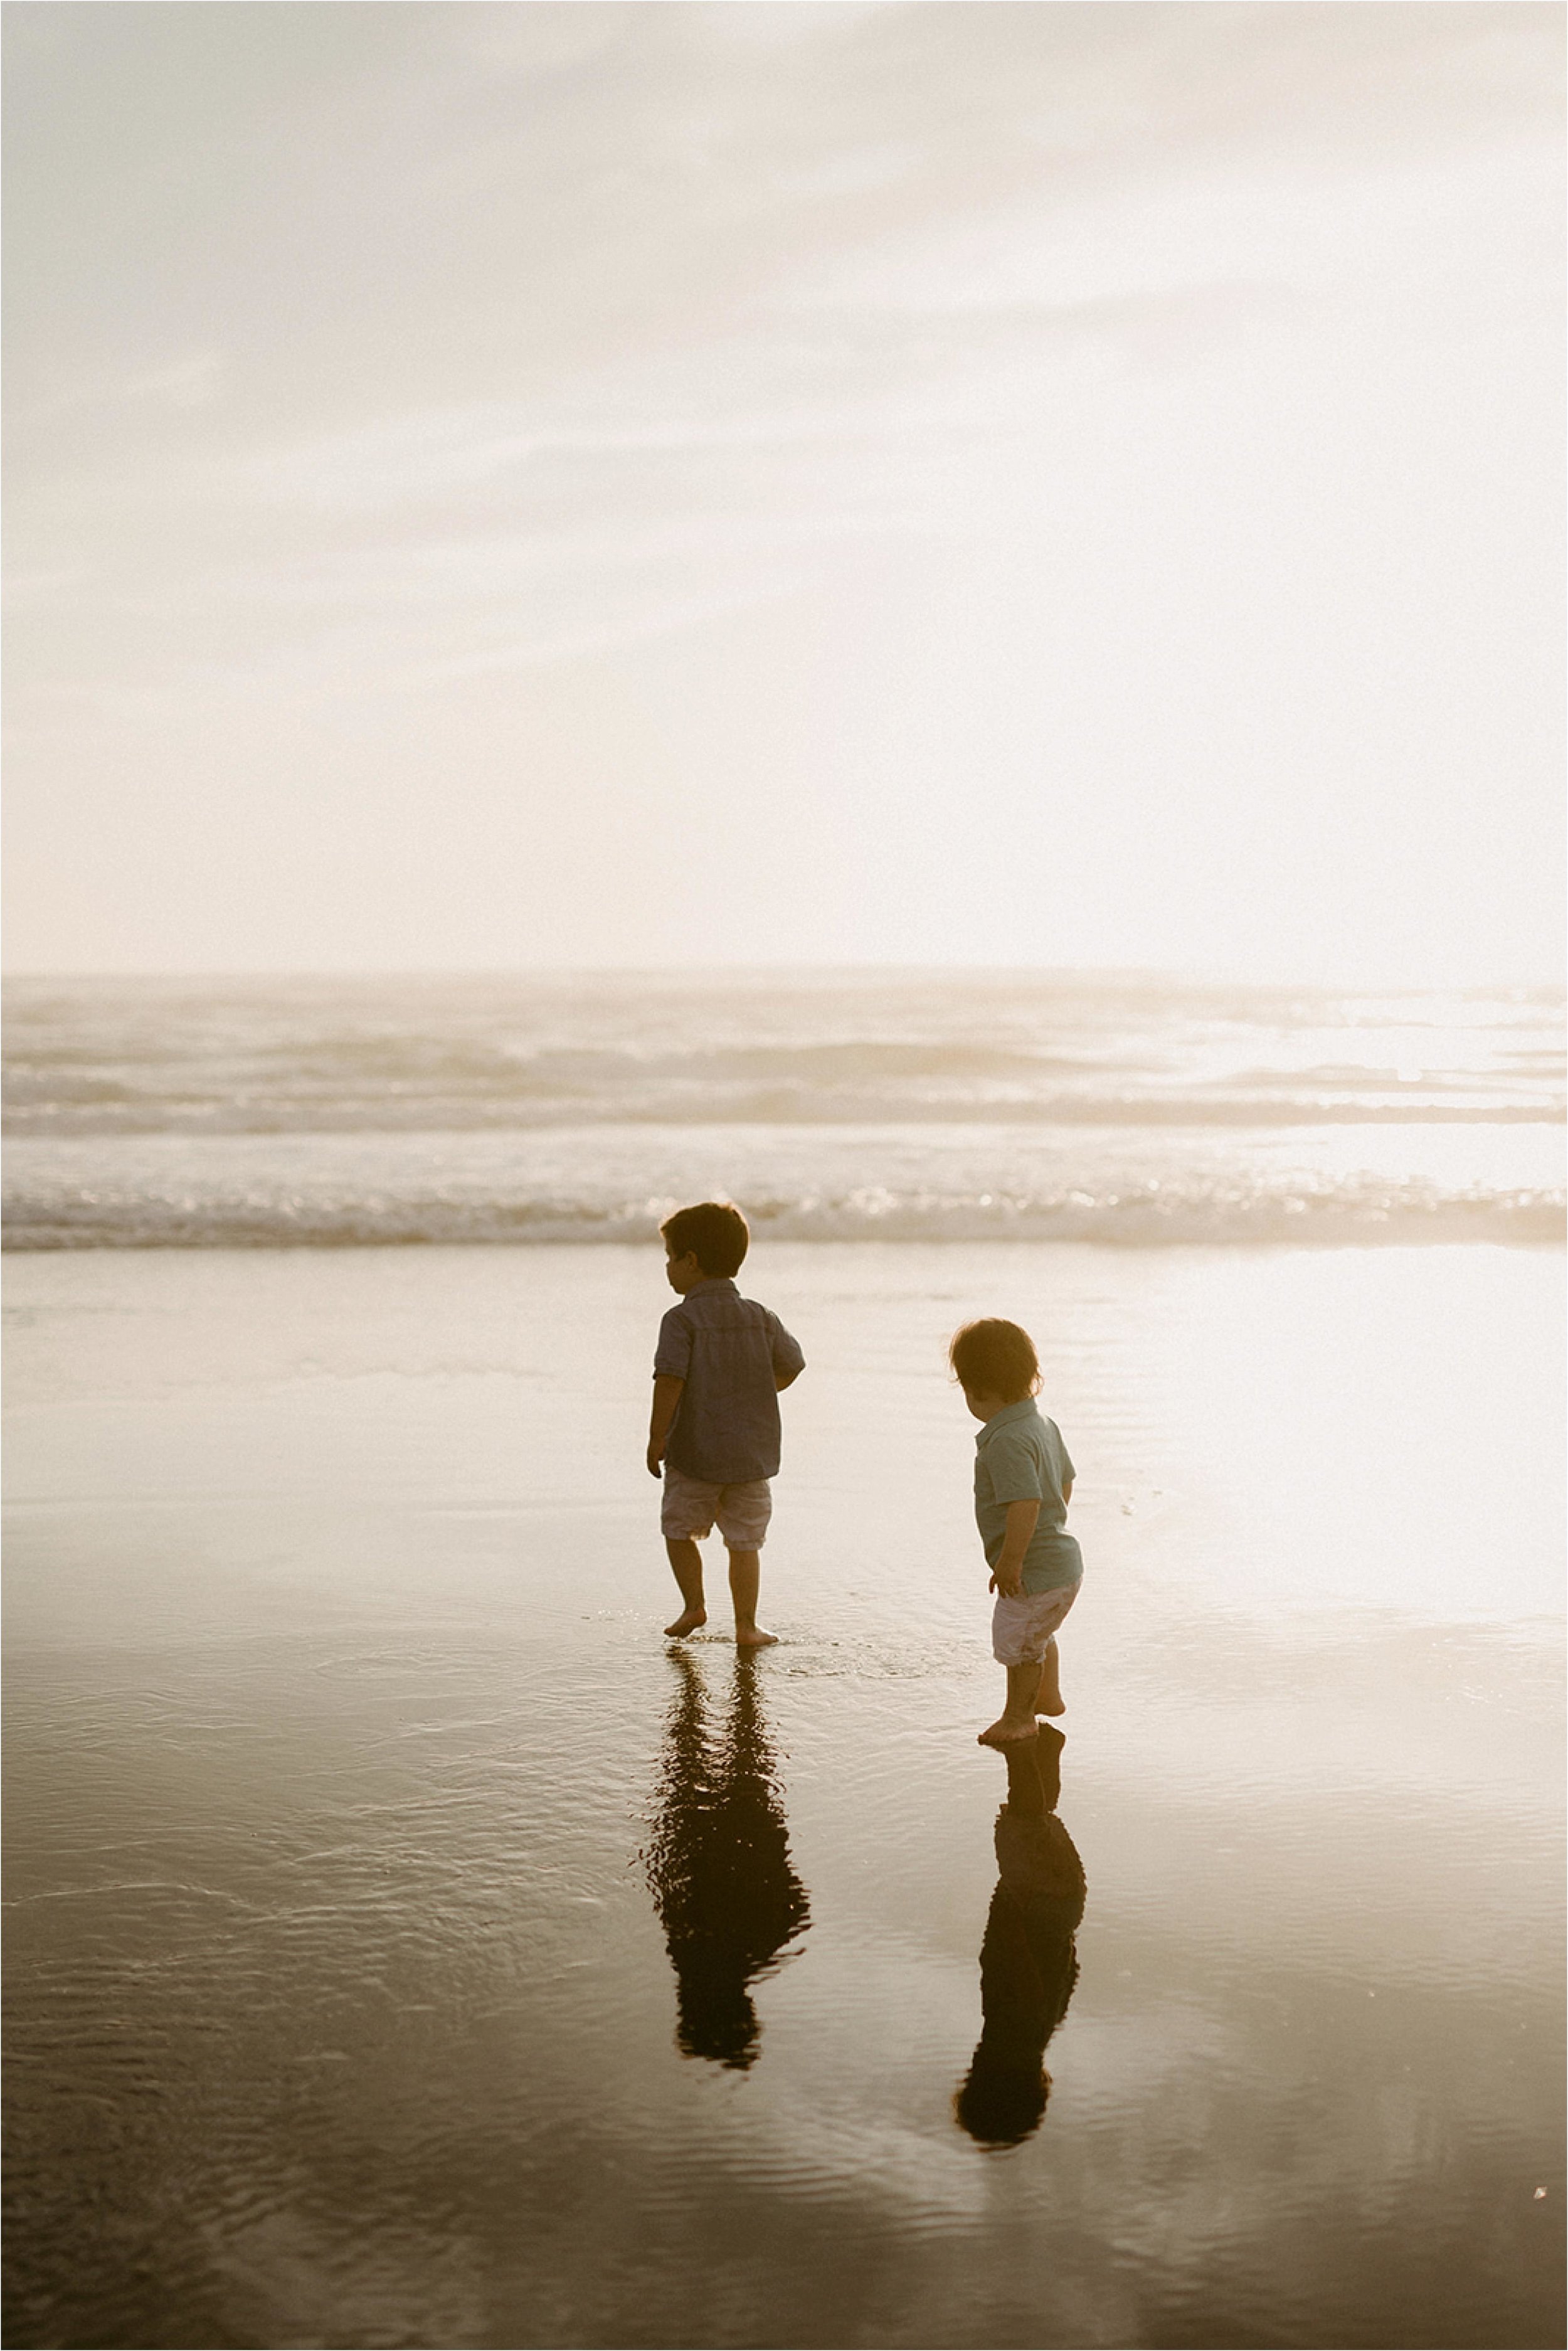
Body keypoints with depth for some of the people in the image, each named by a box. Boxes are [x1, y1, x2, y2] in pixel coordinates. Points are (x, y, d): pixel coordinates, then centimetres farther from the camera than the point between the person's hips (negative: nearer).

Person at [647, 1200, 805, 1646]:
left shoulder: (682, 1319, -12)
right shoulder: (758, 1317, 3)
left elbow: (670, 1379, -20)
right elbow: (792, 1364, 10)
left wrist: (657, 1436, -12)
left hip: (693, 1455, -3)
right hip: (752, 1454, 4)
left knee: (678, 1529, 18)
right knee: (744, 1542, 10)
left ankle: (694, 1605, 16)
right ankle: (746, 1626, 10)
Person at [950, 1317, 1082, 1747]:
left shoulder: (1006, 1442, -28)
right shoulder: (1044, 1424, 2)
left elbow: (1025, 1505, -33)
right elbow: (1065, 1483, 13)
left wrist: (1009, 1563, -25)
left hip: (1034, 1570, -10)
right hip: (1063, 1559, 10)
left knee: (1016, 1644, 12)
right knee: (1039, 1633, 32)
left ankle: (1018, 1716, 32)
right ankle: (1048, 1696, 51)